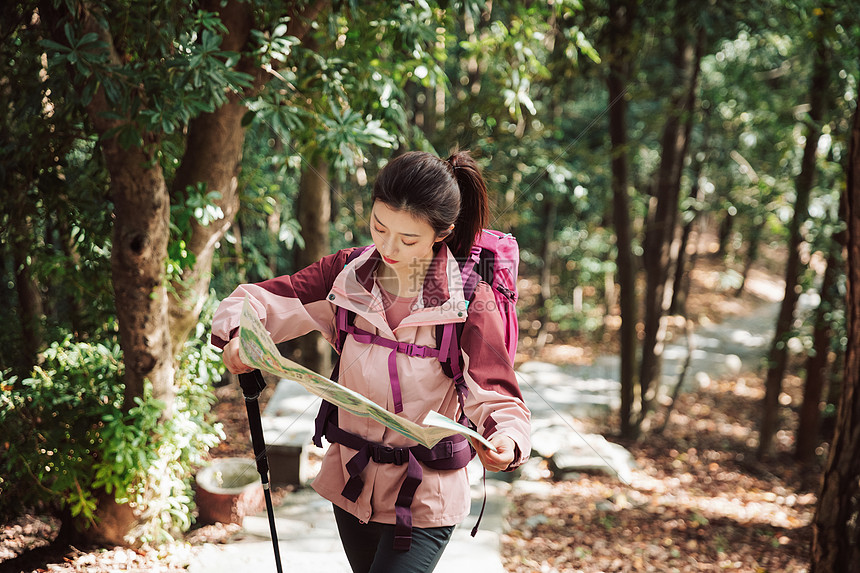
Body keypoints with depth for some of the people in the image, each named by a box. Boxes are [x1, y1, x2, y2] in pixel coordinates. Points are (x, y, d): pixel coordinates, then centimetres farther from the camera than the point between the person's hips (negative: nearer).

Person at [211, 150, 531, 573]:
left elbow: (499, 400, -18)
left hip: (423, 501, -5)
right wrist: (237, 333, -25)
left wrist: (505, 441, -40)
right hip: (351, 484, 5)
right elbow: (261, 299, -3)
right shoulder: (348, 274, -6)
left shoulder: (470, 303, -18)